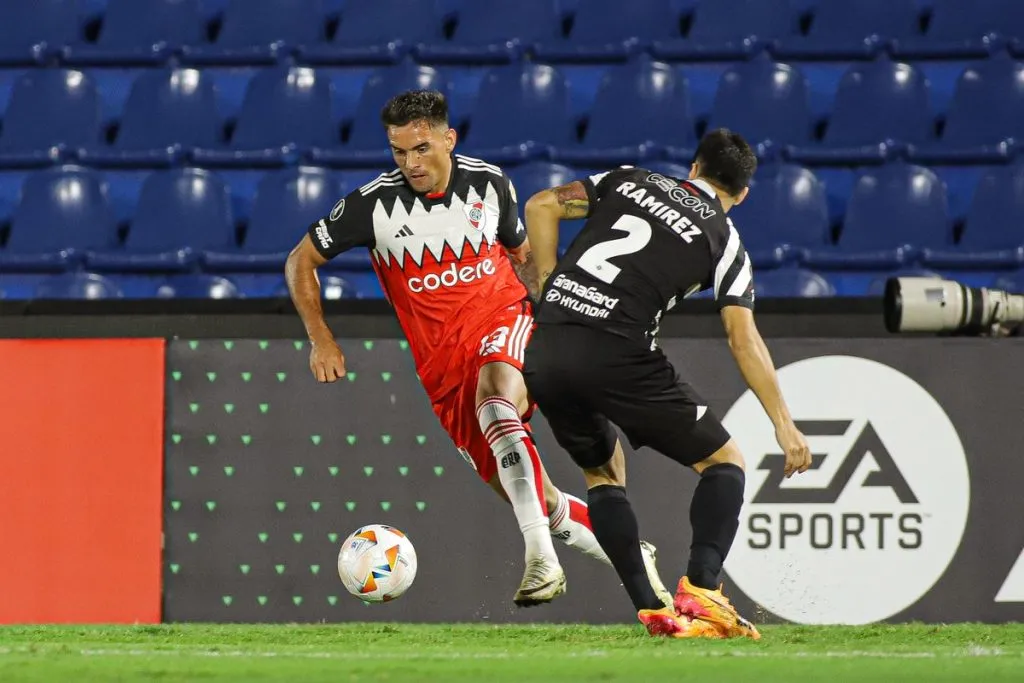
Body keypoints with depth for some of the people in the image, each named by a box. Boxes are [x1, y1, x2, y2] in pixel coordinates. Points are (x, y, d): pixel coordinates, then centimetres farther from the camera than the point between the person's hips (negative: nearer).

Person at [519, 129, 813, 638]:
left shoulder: (629, 181, 20)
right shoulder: (724, 241, 11)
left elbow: (542, 206, 13)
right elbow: (743, 338, 2)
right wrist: (783, 424, 4)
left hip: (543, 351, 4)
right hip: (616, 355, -4)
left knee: (602, 471, 26)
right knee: (724, 461, 10)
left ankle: (649, 609, 13)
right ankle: (701, 588, -12)